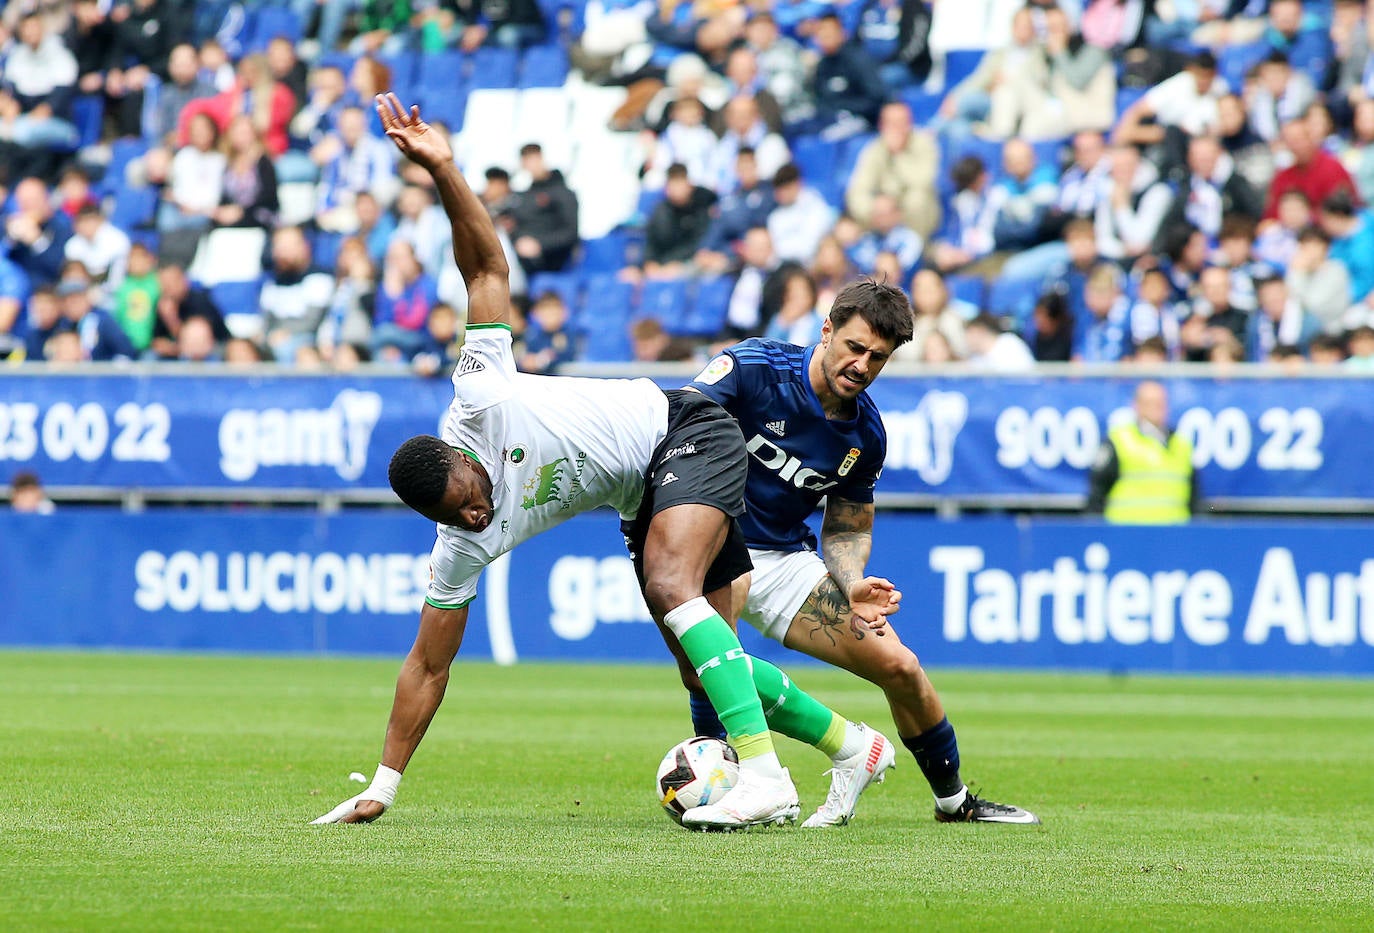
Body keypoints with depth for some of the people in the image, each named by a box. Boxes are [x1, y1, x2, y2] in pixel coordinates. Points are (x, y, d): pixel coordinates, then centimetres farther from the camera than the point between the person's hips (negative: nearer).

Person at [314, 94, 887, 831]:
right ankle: (847, 743, 22)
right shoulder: (460, 548, -13)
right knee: (706, 662, -1)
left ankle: (763, 774, -36)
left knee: (669, 587, -29)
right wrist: (381, 787, -13)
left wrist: (442, 170, -31)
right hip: (647, 497, 6)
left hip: (685, 432, -6)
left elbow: (487, 268, -18)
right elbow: (427, 668, -9)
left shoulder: (478, 399, -24)